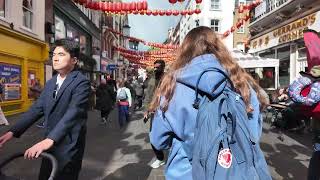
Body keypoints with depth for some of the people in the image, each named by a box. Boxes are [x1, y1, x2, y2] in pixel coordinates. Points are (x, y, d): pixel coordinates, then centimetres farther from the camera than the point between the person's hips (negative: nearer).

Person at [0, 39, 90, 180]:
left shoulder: (81, 82, -16)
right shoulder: (51, 83, 10)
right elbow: (37, 108, 7)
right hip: (50, 146, 7)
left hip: (68, 147, -7)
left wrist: (49, 140, -35)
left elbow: (73, 113, -27)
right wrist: (13, 131, -3)